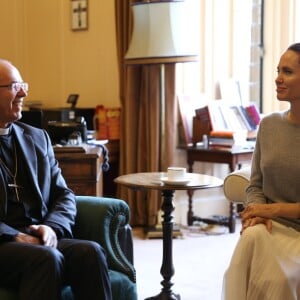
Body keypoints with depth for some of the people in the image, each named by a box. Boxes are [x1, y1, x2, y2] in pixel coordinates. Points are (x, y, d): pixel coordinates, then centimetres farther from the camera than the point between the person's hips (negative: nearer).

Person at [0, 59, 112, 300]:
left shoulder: (37, 138, 18)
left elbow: (64, 194, 15)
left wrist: (53, 227, -6)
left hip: (38, 238, 5)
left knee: (90, 251, -26)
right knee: (48, 257, -34)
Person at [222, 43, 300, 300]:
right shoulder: (268, 125, 7)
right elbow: (255, 185, 10)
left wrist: (275, 209, -15)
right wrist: (258, 212, -11)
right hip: (270, 226, 3)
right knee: (253, 237, -30)